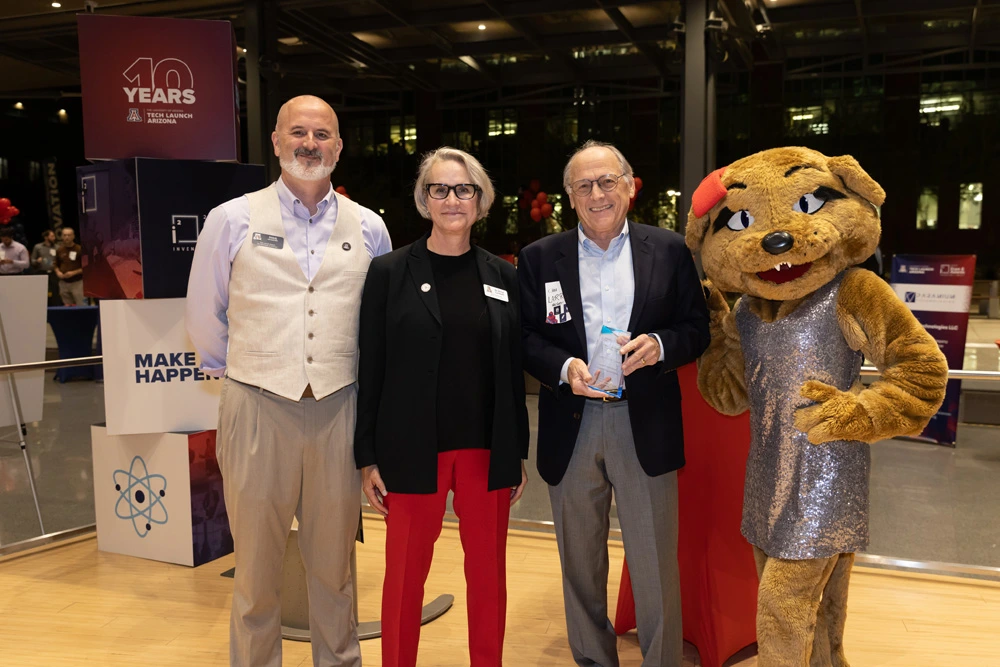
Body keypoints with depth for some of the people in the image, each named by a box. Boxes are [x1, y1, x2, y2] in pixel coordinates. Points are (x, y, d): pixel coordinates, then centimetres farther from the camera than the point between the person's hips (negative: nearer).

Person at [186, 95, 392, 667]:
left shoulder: (369, 228, 6)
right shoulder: (233, 220, 1)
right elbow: (204, 316, 10)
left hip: (337, 410, 2)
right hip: (257, 407, -1)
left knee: (334, 561, 14)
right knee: (257, 562, 10)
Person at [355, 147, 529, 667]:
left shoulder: (502, 277, 6)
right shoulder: (390, 273, -2)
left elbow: (514, 371, 8)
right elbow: (370, 370, -2)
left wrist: (519, 454, 8)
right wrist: (368, 457, -5)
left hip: (487, 450, 3)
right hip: (413, 450, -2)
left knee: (489, 570, 11)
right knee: (405, 573, 7)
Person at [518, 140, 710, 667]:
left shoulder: (669, 251, 3)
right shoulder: (539, 258, 3)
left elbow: (697, 328, 3)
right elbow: (526, 337, 1)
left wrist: (659, 345, -17)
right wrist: (564, 367, -18)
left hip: (646, 426, -1)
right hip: (571, 426, 2)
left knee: (655, 563, 6)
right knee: (580, 561, 15)